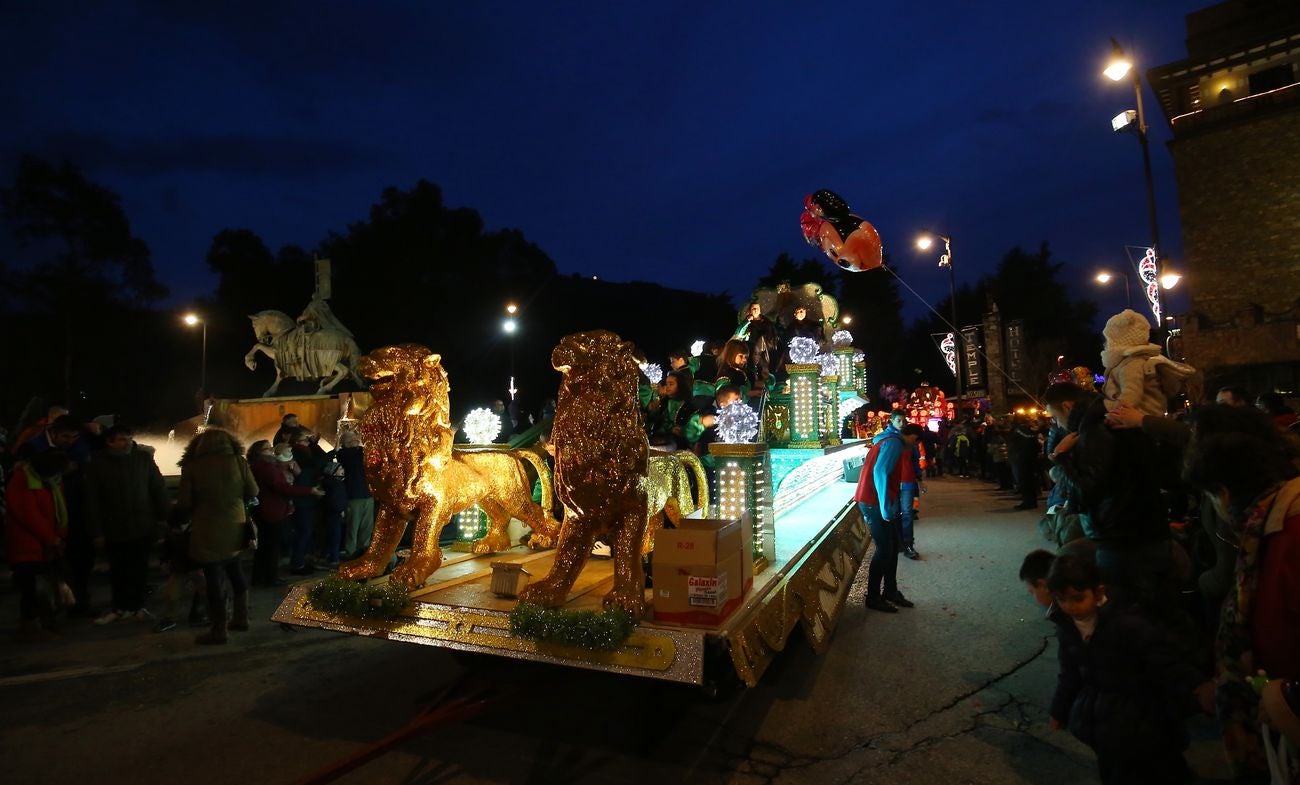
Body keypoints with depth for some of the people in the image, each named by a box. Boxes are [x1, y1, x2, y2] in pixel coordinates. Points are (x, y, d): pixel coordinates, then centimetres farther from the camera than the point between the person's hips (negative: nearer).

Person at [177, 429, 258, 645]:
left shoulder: (192, 466, -9)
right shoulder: (238, 461, -4)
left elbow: (184, 502, -7)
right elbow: (253, 492, 2)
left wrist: (201, 504, 14)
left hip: (207, 531, -3)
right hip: (235, 528, 3)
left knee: (213, 580, 4)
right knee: (235, 572, 21)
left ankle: (218, 631, 13)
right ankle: (241, 618, 28)